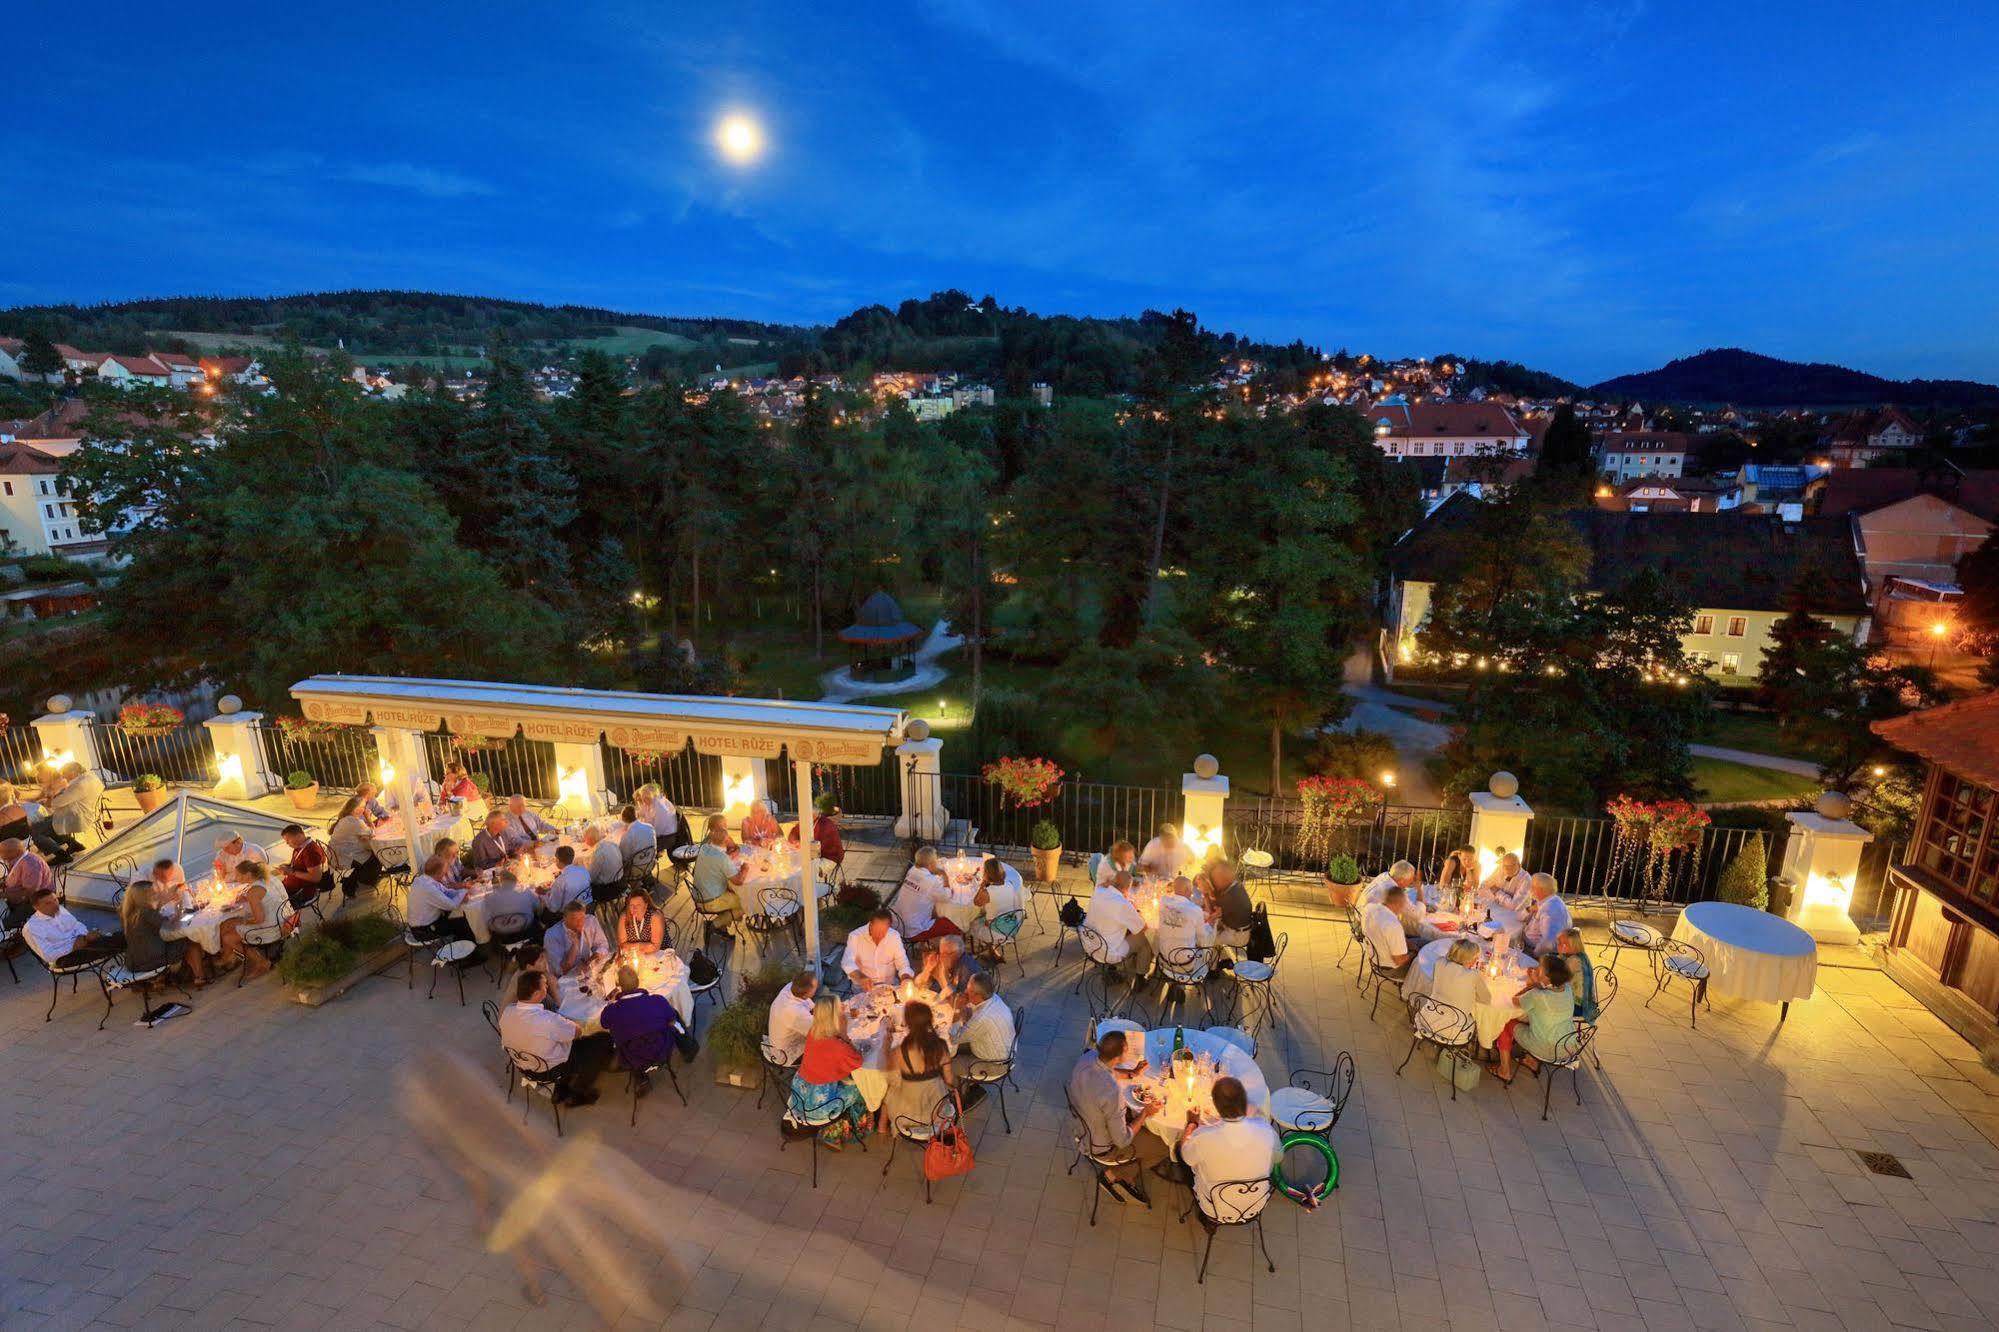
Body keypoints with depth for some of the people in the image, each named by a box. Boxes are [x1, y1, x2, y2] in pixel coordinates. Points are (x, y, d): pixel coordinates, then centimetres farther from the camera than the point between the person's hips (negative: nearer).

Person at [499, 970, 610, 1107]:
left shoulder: (507, 1012, -20)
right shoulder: (548, 1020, -39)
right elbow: (578, 1032, -20)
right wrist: (565, 1022, -1)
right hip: (549, 1068, -7)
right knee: (605, 1040, 5)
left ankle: (562, 1087, 30)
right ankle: (578, 1092, 19)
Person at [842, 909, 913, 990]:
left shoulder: (895, 937, -1)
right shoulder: (855, 936, -8)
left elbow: (903, 963, 0)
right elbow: (847, 962, -17)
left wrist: (906, 979, -23)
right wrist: (860, 977, -38)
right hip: (863, 986, -1)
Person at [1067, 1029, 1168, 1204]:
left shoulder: (1088, 1057, -19)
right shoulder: (1112, 1092, -40)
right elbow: (1122, 1141, -26)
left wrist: (1132, 1073, 1)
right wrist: (1145, 1113, -15)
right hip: (1102, 1147, -7)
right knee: (1164, 1146, 7)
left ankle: (1125, 1176, 23)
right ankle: (1113, 1175, 13)